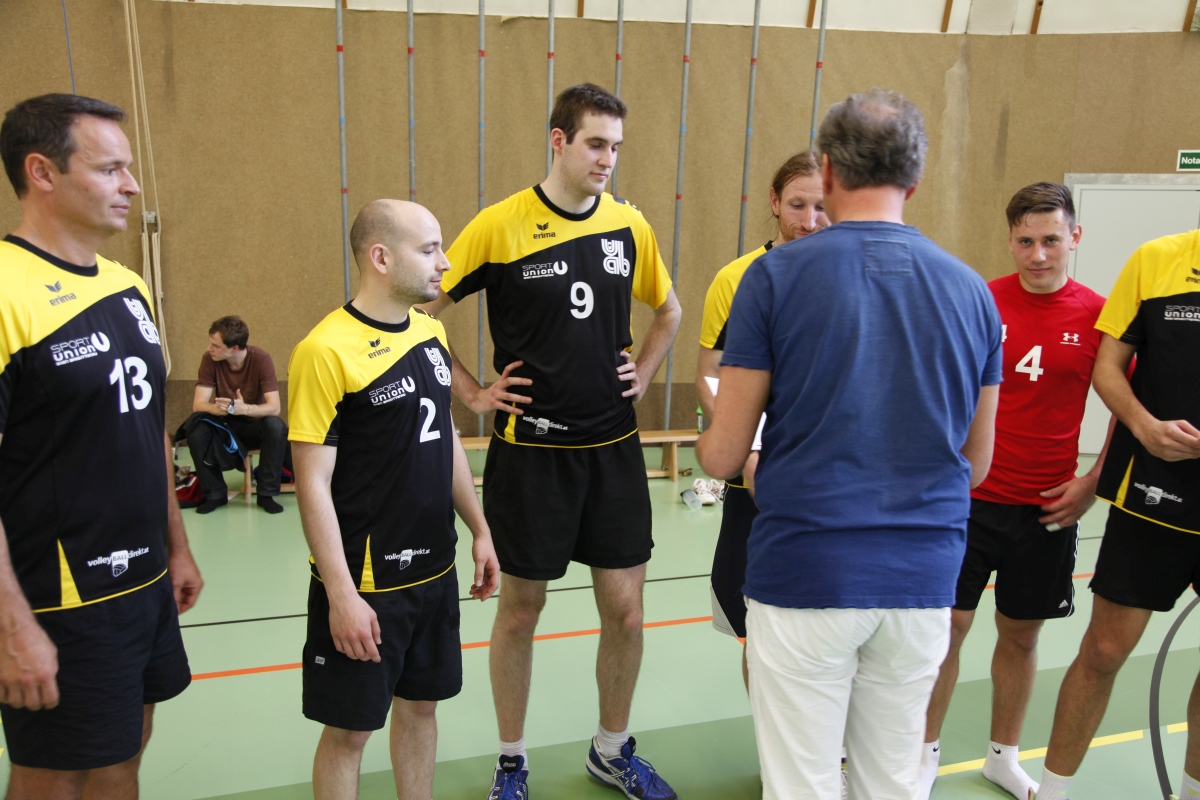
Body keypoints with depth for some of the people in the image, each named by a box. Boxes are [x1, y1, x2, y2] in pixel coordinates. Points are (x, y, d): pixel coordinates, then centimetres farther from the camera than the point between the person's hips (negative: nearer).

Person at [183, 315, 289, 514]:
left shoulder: (261, 359, -20)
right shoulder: (209, 359, -13)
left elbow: (274, 407, -25)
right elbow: (198, 404, -18)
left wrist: (243, 409, -45)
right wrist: (219, 408, -40)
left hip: (254, 426, -2)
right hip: (225, 425, 2)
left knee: (276, 426, -34)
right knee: (194, 427, -27)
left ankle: (266, 494, -17)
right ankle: (215, 493, -10)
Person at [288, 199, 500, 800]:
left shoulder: (431, 331, 4)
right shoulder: (327, 350, -17)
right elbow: (313, 484, -16)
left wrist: (479, 530, 14)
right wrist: (341, 594, -16)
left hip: (435, 570, 6)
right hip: (365, 583, -6)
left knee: (420, 704, 20)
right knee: (350, 728, 10)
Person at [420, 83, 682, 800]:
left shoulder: (630, 224, 4)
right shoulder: (501, 225, -8)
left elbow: (669, 310, 20)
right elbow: (419, 310, -3)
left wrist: (643, 376, 9)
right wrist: (473, 392, -6)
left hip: (614, 445, 4)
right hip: (530, 449, -3)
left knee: (625, 609, 9)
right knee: (521, 608, 10)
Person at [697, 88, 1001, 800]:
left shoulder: (775, 276, -9)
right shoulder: (971, 289, 2)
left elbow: (723, 458, -8)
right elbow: (977, 463, 11)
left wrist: (708, 442, 15)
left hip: (804, 574, -4)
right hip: (924, 580, 4)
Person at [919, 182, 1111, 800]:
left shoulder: (1098, 315, -2)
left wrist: (1094, 481, 0)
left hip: (1048, 508, 2)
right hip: (968, 498, -1)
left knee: (1021, 634, 14)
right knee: (948, 625, 4)